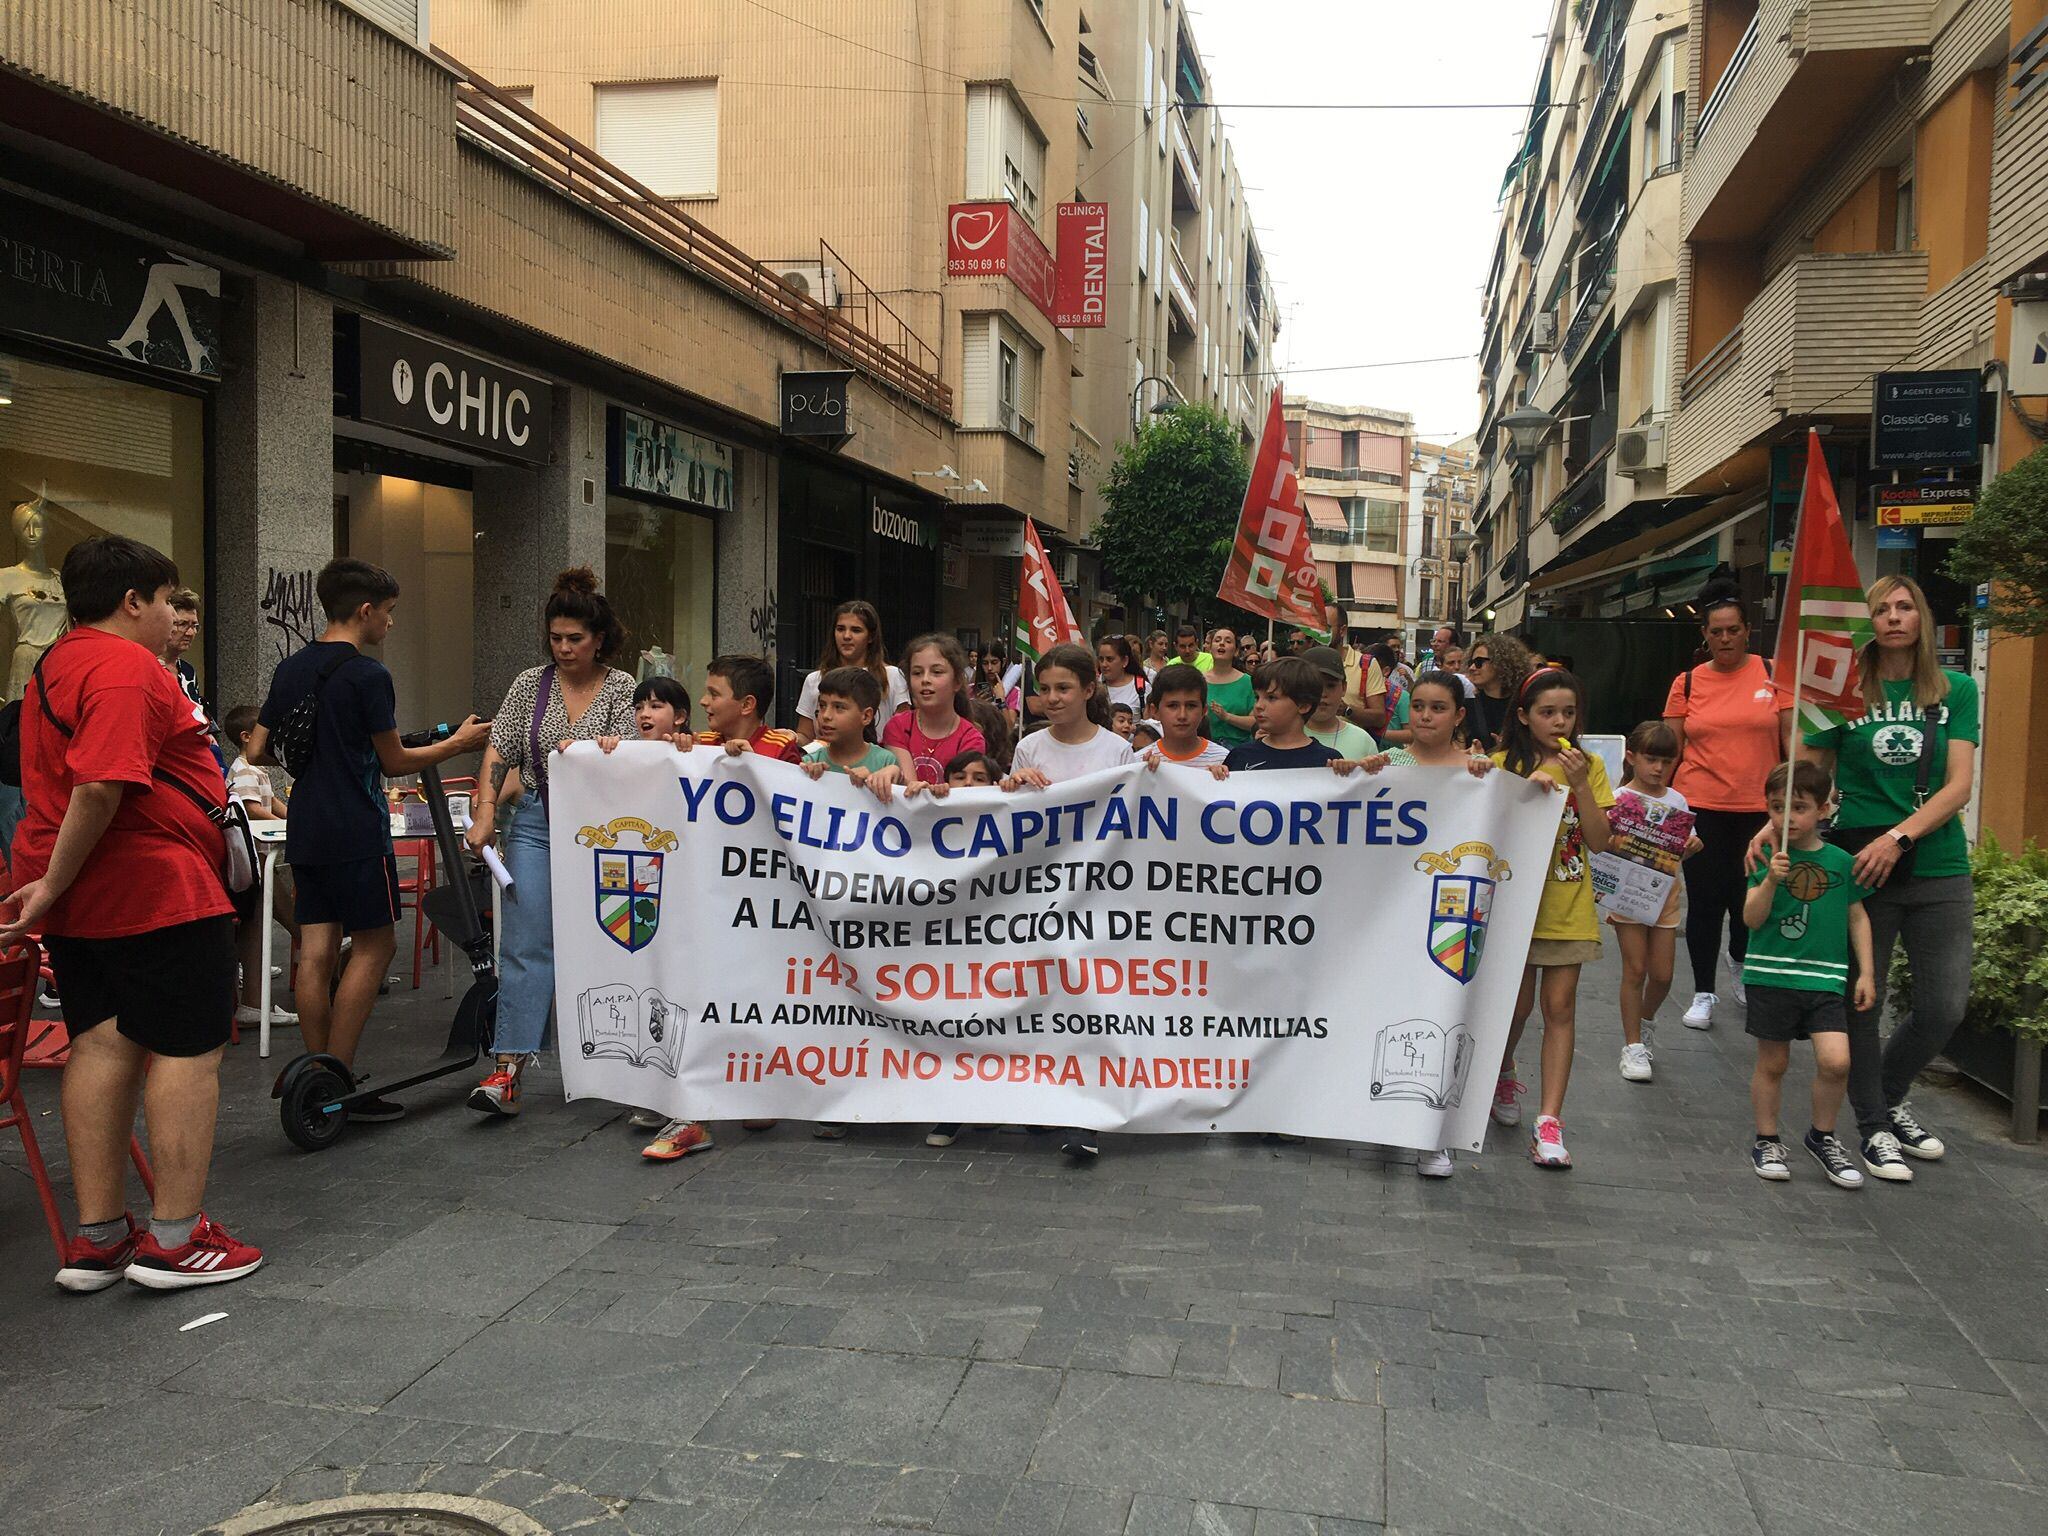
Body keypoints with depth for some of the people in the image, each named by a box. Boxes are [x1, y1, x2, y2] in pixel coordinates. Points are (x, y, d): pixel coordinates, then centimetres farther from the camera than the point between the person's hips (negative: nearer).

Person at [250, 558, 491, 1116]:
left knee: (316, 948, 8)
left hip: (305, 832, 7)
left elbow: (257, 752, 12)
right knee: (374, 944, 1)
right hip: (356, 834, -7)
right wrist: (459, 742, 7)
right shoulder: (367, 675, -12)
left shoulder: (289, 669, 10)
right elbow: (396, 761, -5)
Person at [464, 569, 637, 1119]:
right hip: (536, 822, 1)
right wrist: (486, 810, -6)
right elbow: (499, 749, 4)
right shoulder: (530, 684, 5)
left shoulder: (623, 689, -1)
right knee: (527, 942, -7)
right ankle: (508, 1067, -10)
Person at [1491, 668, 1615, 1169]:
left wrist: (1579, 783, -15)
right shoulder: (1506, 764, -2)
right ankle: (1503, 1074, 34)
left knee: (1560, 1007, -1)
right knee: (1518, 1004, 4)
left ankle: (1550, 1119, 0)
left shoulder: (1589, 767, 3)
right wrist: (1530, 786, -20)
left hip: (1569, 907, 1)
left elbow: (1599, 842, -5)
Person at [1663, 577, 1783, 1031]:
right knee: (1704, 901, 4)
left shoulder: (1772, 674, 2)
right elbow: (1670, 750, 8)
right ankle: (1704, 992, 18)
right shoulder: (1687, 682, 4)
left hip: (1759, 807, 0)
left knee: (1749, 898, 3)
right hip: (1700, 807, 1)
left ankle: (1739, 961, 37)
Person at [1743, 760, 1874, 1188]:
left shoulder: (1842, 861, 2)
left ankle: (1823, 1137, 12)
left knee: (1835, 1060, -11)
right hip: (1771, 975, -1)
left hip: (1825, 978, 1)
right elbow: (1752, 918, -8)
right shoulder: (1767, 857, -3)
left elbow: (1857, 917, 11)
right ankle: (1767, 1141, 25)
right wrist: (1771, 880, -23)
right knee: (1772, 1062, 8)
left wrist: (1866, 972, 7)